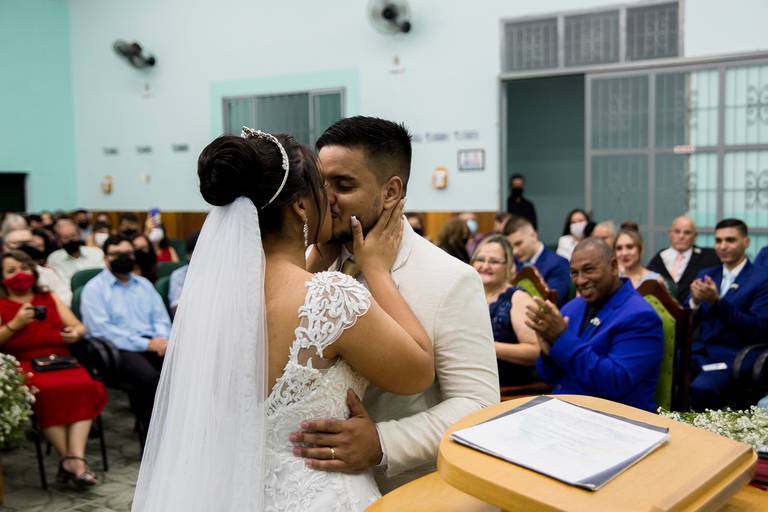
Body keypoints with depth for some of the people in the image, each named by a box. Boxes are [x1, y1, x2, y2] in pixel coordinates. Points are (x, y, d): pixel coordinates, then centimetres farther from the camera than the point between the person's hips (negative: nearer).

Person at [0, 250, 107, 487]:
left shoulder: (50, 298, 25)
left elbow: (78, 326, 18)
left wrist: (76, 332, -4)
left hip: (61, 360, 3)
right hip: (24, 367, -3)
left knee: (86, 386, -30)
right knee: (47, 392, -36)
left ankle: (77, 458, -34)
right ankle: (68, 458, -26)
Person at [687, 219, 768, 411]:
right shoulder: (706, 275, 14)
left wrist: (718, 302, -21)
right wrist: (695, 301, -11)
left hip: (732, 357, -5)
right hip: (699, 350, 5)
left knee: (701, 388, -33)